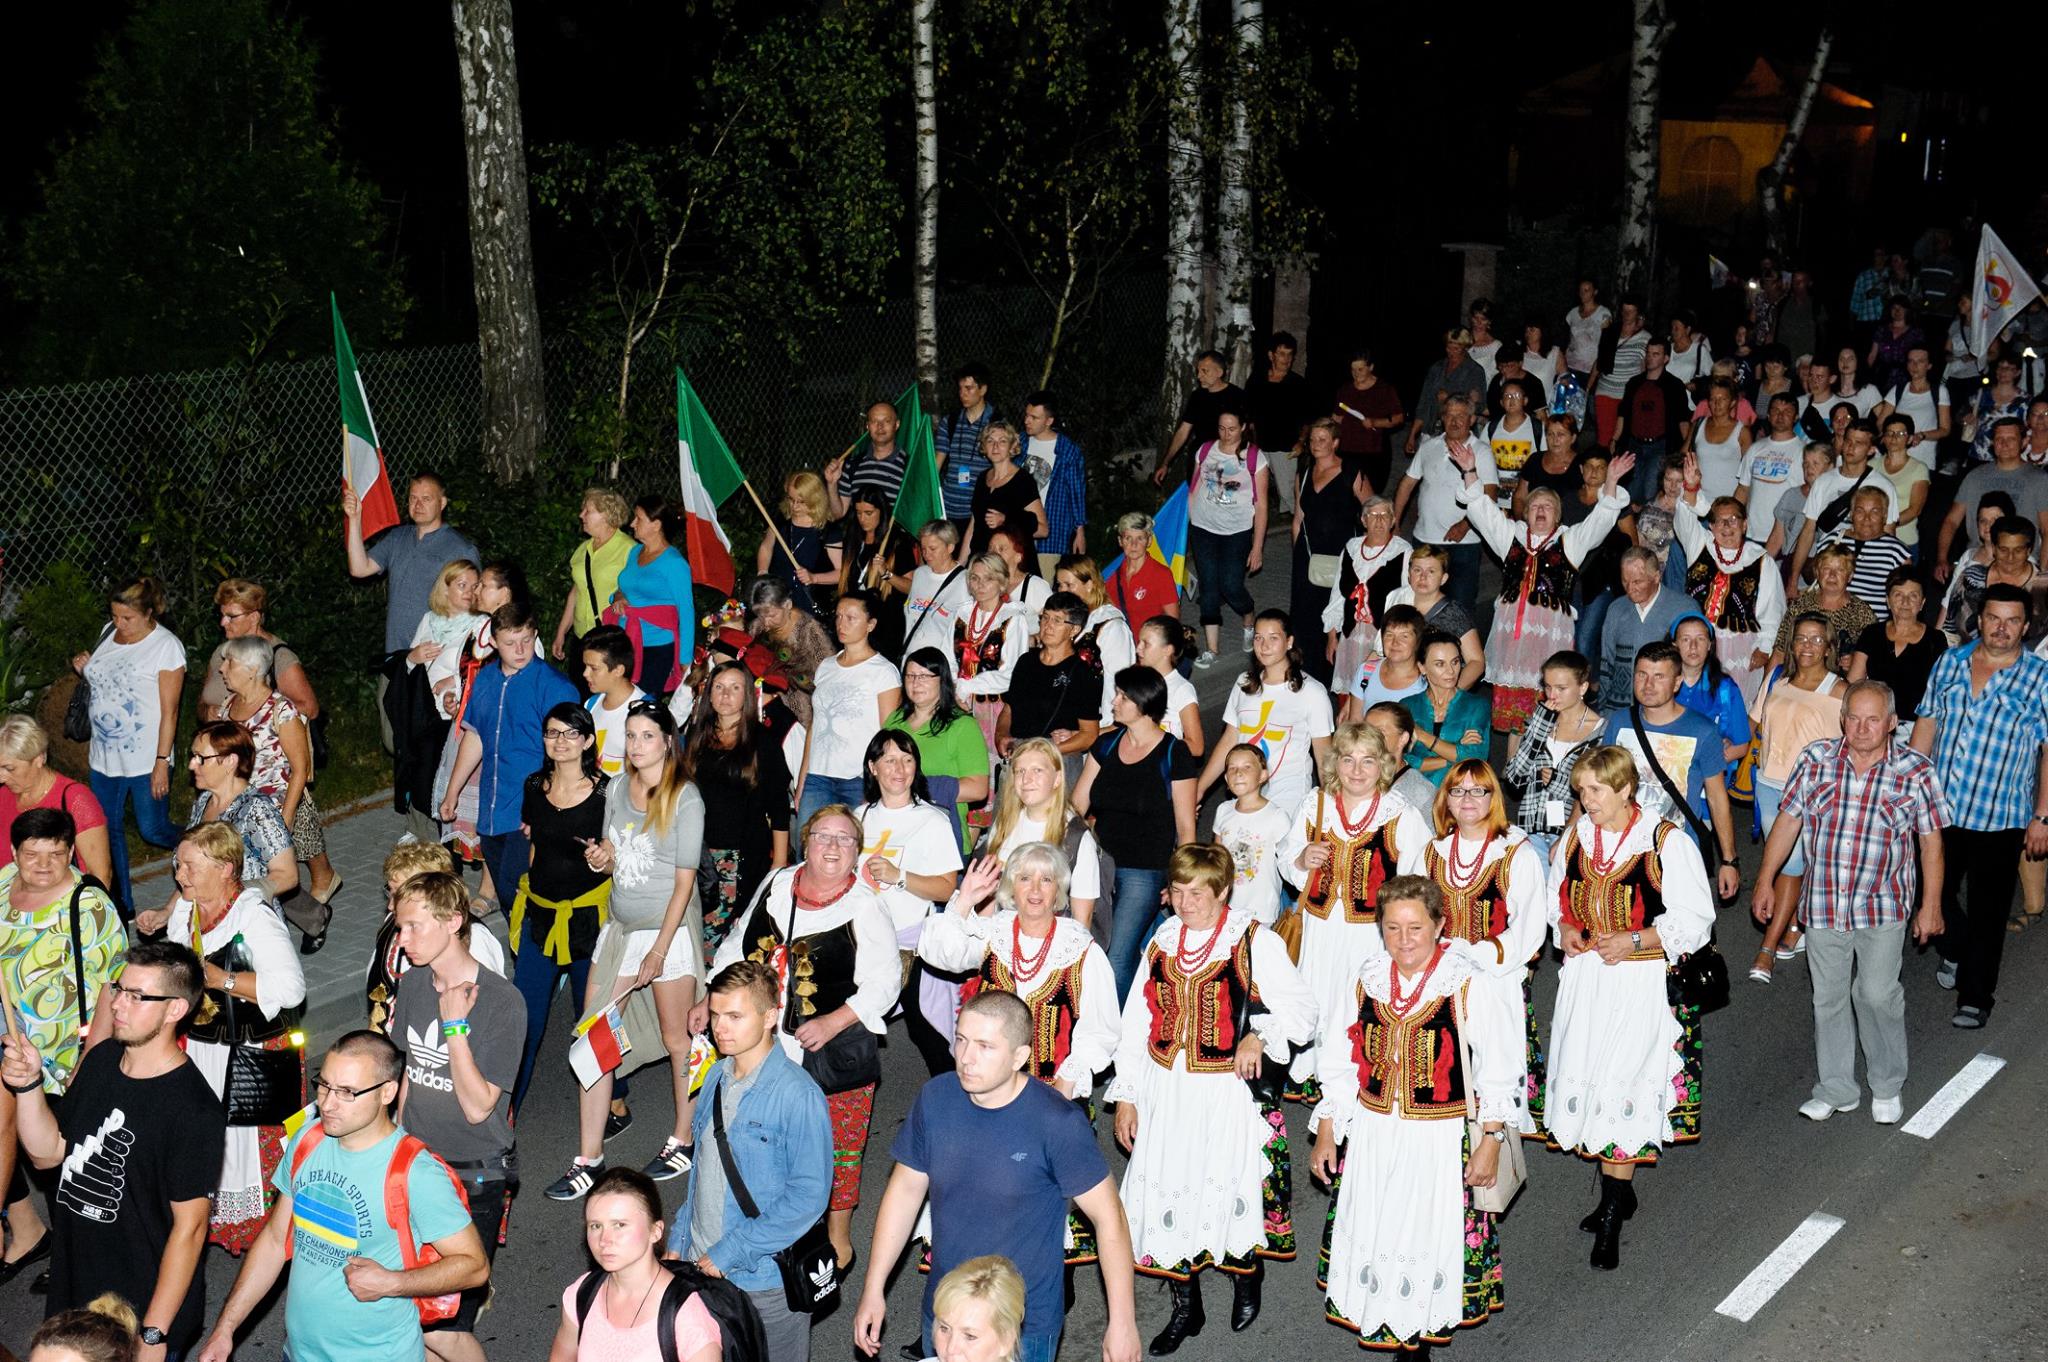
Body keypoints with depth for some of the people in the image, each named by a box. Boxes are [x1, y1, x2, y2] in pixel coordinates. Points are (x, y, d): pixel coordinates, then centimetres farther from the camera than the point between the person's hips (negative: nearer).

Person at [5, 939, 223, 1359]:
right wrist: (28, 1084, -8)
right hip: (73, 1292, 7)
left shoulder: (194, 1112, -24)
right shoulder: (100, 1060, 0)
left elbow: (189, 1227, -21)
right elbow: (48, 1152, 9)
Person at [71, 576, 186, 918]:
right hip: (105, 755, 7)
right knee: (109, 830, 12)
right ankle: (121, 905, 24)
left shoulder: (166, 646, -14)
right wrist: (86, 669, -2)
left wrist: (162, 763, -17)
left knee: (152, 830, -1)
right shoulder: (109, 633, 6)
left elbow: (169, 711, -15)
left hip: (145, 758, -7)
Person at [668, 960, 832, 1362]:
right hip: (702, 1268, 6)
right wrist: (678, 1243, 9)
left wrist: (729, 1254, -18)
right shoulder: (717, 1078, 4)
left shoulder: (798, 1095, -19)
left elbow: (809, 1196, -20)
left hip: (764, 1281, -6)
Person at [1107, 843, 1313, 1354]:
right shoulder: (1161, 942, 7)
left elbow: (1302, 1007, -9)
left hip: (1230, 1090, -4)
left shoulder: (1255, 942, -7)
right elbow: (1136, 1022, 10)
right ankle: (1184, 1310, 26)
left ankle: (1246, 1282, 37)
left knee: (1236, 1192, 5)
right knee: (1167, 1194, 7)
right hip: (1165, 1091, 4)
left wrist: (1260, 1034, -27)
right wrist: (1125, 1094, 7)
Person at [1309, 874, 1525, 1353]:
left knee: (1432, 1233, 6)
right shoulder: (1364, 981, 0)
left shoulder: (1470, 986, -12)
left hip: (1443, 1139, -3)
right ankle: (1375, 1321, 31)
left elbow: (1498, 1072, -7)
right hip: (1371, 1134, 3)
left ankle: (1423, 1330, 25)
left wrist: (1490, 1141, -9)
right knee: (1370, 1231, 11)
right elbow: (1338, 1063, 8)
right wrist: (1326, 1131, 8)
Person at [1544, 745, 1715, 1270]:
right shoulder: (1576, 835, 5)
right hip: (1584, 975, 6)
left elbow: (1694, 918, -8)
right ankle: (1618, 1193, 29)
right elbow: (1557, 892, 20)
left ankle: (1611, 1217, 2)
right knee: (1583, 1080, 10)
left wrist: (1634, 940, -18)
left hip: (1642, 981, -6)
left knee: (1621, 1087, -8)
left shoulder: (1667, 843, -11)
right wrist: (1564, 927, -1)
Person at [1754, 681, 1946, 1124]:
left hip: (1883, 908, -2)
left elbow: (1931, 841, -1)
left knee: (1878, 995, -1)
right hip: (1823, 905, 2)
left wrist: (1931, 905, -1)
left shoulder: (1915, 771, -6)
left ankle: (1887, 1087, 21)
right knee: (1828, 997, 10)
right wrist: (1765, 880, 6)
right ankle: (1836, 1088, 24)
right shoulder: (1815, 760, -2)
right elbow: (1788, 820, 5)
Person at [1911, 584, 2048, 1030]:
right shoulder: (1950, 663, 3)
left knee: (1986, 911, 4)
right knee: (1936, 892, 18)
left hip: (1999, 819, -4)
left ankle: (1975, 997, 15)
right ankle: (1955, 952, 45)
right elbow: (1926, 724, 11)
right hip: (1940, 808, 4)